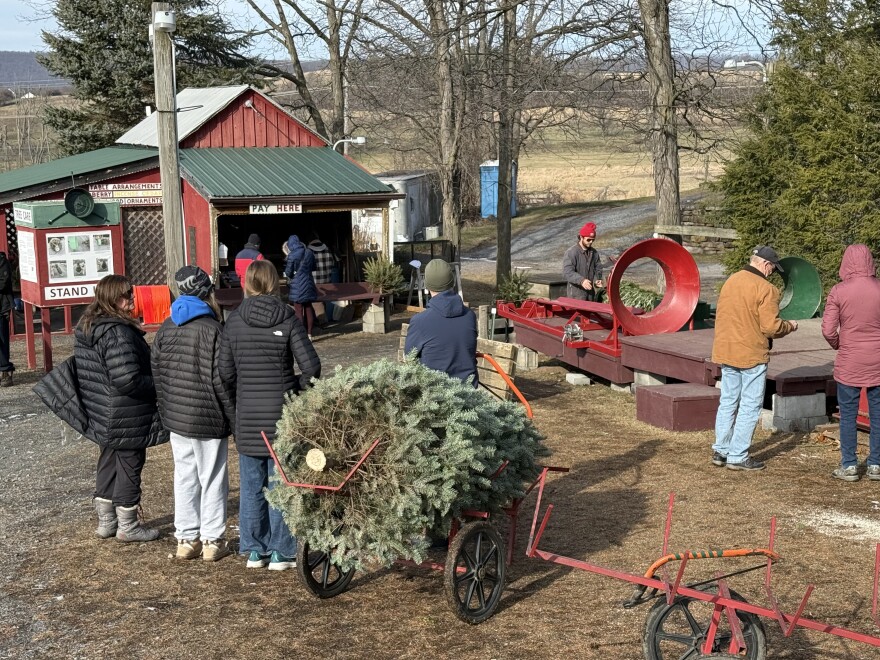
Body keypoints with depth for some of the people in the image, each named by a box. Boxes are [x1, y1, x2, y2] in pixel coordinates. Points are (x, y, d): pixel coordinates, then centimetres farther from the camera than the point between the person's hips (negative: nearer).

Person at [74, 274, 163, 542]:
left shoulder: (85, 327, 7)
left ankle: (106, 521, 31)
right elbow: (127, 379, -29)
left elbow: (86, 369, 16)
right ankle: (127, 526, 16)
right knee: (129, 464, 4)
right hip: (126, 419, -9)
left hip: (100, 414, 9)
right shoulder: (118, 332, -24)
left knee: (109, 462, 20)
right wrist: (156, 384, -14)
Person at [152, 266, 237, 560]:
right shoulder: (212, 329, -15)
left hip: (176, 417, 6)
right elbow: (221, 380, -16)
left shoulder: (165, 329, 6)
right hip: (208, 419, -6)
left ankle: (186, 538, 19)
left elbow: (157, 373, 12)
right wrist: (234, 415, -7)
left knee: (184, 477, 13)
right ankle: (212, 540, 11)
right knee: (212, 479, 5)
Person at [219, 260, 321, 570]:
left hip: (248, 416, 2)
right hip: (282, 413, -2)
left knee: (251, 486, 12)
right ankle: (280, 552, 11)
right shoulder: (287, 319, -7)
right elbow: (311, 366, -12)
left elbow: (226, 373, -1)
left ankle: (254, 550, 19)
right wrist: (295, 387, 6)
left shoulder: (234, 321, -2)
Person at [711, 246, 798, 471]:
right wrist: (789, 326, 0)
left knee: (727, 402, 16)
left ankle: (720, 451, 21)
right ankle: (738, 457, 5)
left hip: (726, 352, 7)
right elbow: (771, 327, -19)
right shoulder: (765, 289, -16)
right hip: (752, 355, -7)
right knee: (749, 407, 2)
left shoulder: (730, 281, 6)